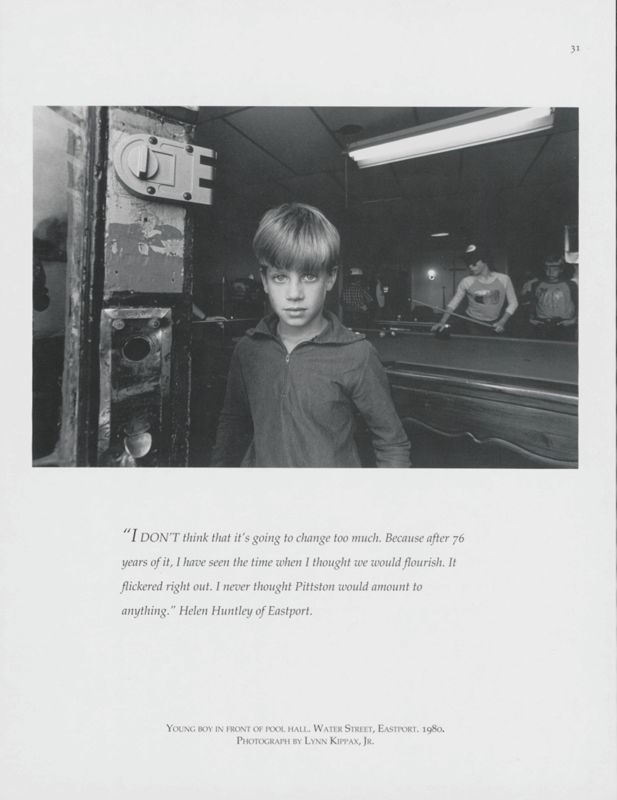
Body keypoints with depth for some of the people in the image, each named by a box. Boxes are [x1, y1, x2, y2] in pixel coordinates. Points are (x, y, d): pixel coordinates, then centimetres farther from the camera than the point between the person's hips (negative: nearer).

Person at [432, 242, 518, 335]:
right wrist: (442, 322, -21)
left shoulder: (503, 279, -8)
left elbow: (513, 303, 0)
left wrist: (502, 322, -11)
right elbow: (453, 303, -7)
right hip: (473, 325, -1)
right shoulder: (466, 282, -10)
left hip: (495, 325, 2)